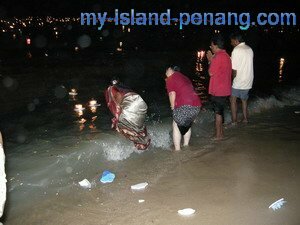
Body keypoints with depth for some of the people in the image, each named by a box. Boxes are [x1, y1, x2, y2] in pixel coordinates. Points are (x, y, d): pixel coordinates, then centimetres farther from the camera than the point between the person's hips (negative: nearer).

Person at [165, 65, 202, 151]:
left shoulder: (170, 79, 4)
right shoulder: (184, 77, 28)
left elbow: (172, 94, -6)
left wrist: (173, 107, 7)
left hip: (185, 105, -8)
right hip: (197, 105, 8)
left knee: (176, 126, 9)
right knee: (188, 125, 26)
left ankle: (177, 149, 11)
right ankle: (186, 145, 34)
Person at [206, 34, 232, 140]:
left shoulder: (218, 57, -18)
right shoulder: (226, 55, 13)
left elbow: (211, 73, -15)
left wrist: (210, 59, -5)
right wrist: (212, 60, 13)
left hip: (218, 90, -9)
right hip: (224, 89, 9)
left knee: (218, 112, -1)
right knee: (220, 111, 17)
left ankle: (218, 135, 7)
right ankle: (221, 132, 26)